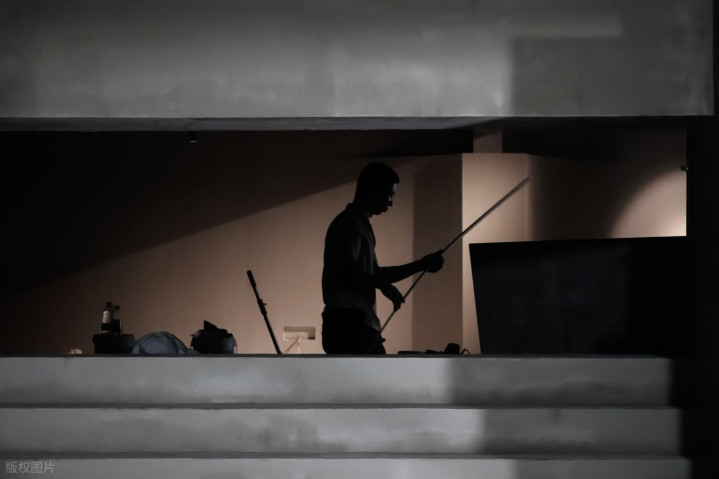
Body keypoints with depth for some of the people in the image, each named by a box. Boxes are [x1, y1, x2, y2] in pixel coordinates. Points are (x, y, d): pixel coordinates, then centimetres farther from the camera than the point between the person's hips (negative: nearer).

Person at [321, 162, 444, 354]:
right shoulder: (349, 224, -10)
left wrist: (421, 265, 22)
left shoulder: (360, 224, 22)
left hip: (362, 327, 11)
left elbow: (375, 273, 27)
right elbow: (344, 270, -24)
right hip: (347, 326, -11)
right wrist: (384, 286, -14)